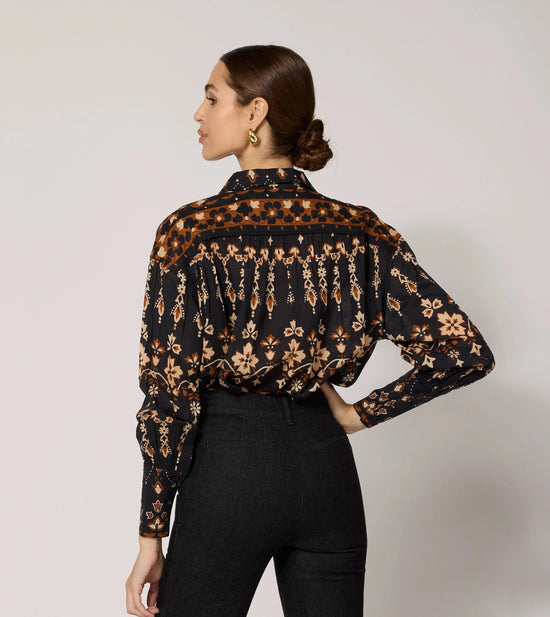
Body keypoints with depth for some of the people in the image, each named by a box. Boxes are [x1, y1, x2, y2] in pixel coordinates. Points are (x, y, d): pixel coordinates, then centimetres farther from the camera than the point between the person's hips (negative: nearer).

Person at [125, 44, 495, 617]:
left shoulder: (191, 230, -11)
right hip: (326, 463, 4)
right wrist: (361, 413, 3)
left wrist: (152, 534, -4)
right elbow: (465, 351, -6)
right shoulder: (360, 231, -1)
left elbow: (170, 394, -11)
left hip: (227, 462, -3)